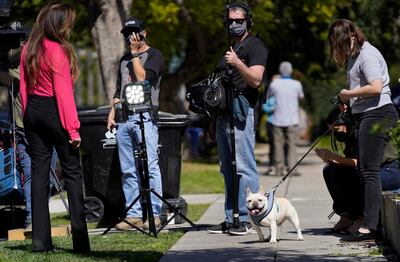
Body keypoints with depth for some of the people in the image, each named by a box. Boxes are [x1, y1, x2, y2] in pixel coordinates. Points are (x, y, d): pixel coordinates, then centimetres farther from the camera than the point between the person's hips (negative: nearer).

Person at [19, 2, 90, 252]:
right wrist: (73, 128, -13)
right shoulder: (59, 51, -14)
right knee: (72, 172, 1)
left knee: (39, 172, 6)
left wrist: (28, 116, 15)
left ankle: (40, 240, 4)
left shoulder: (28, 49, 7)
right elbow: (63, 92, -15)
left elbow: (23, 87, 10)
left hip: (33, 111, 6)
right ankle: (80, 239, -3)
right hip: (55, 112, -6)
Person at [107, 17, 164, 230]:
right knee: (128, 170, 3)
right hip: (124, 118, 7)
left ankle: (153, 214, -11)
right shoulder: (125, 60, 24)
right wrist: (112, 111, 15)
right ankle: (133, 214, 5)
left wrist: (135, 53, -4)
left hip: (145, 116, -7)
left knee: (150, 167, -11)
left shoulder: (154, 55, 4)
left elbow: (144, 78, -11)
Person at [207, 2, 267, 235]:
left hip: (241, 111, -9)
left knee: (244, 167, -11)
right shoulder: (229, 47, 24)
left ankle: (248, 219, -11)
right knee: (228, 169, 10)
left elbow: (255, 80, -16)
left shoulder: (255, 46, -4)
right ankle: (230, 219, 14)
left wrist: (238, 64, -27)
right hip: (224, 113, 9)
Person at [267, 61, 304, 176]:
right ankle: (292, 168, -10)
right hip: (292, 120, 0)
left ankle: (279, 169, 3)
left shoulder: (275, 84, -5)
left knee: (278, 145, 5)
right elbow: (301, 97, 14)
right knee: (291, 145, 0)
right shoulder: (296, 84, -4)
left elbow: (268, 96, 13)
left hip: (278, 120, 0)